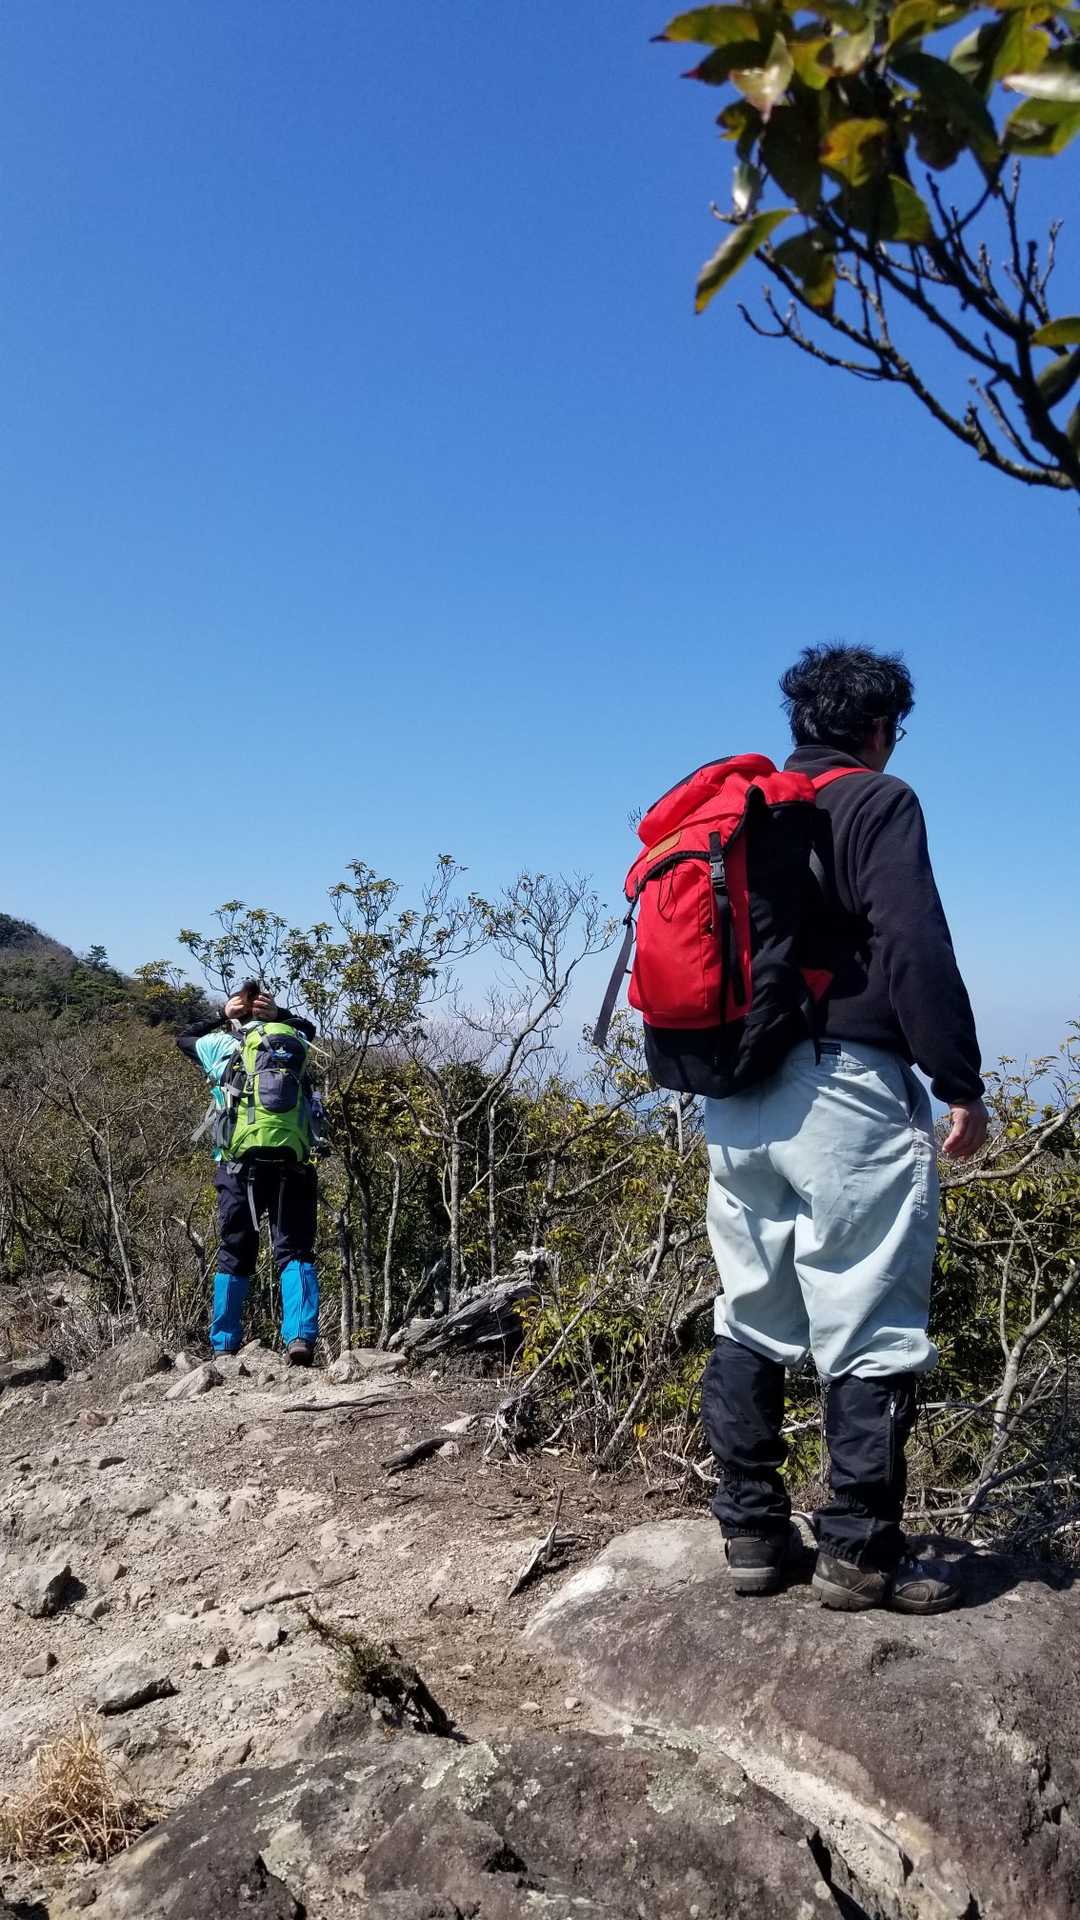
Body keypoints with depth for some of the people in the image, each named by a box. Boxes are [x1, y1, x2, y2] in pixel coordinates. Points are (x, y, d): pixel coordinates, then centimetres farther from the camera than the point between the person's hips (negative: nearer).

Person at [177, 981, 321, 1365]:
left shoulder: (223, 1044, 9)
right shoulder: (294, 1041, 13)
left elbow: (183, 1039, 30)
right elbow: (308, 1027, 38)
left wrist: (222, 1015, 29)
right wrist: (278, 1014, 22)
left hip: (242, 1164, -1)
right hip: (292, 1162, 1)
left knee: (234, 1257, 9)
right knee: (295, 1251, 1)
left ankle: (224, 1346, 13)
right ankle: (301, 1338, -14)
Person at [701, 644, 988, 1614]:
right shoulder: (878, 803, -2)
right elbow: (915, 950, -13)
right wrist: (960, 1082, -10)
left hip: (736, 1096, 7)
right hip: (844, 1088, -7)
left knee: (749, 1323, 12)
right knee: (873, 1329, 1)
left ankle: (750, 1532, 18)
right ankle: (859, 1553, 8)